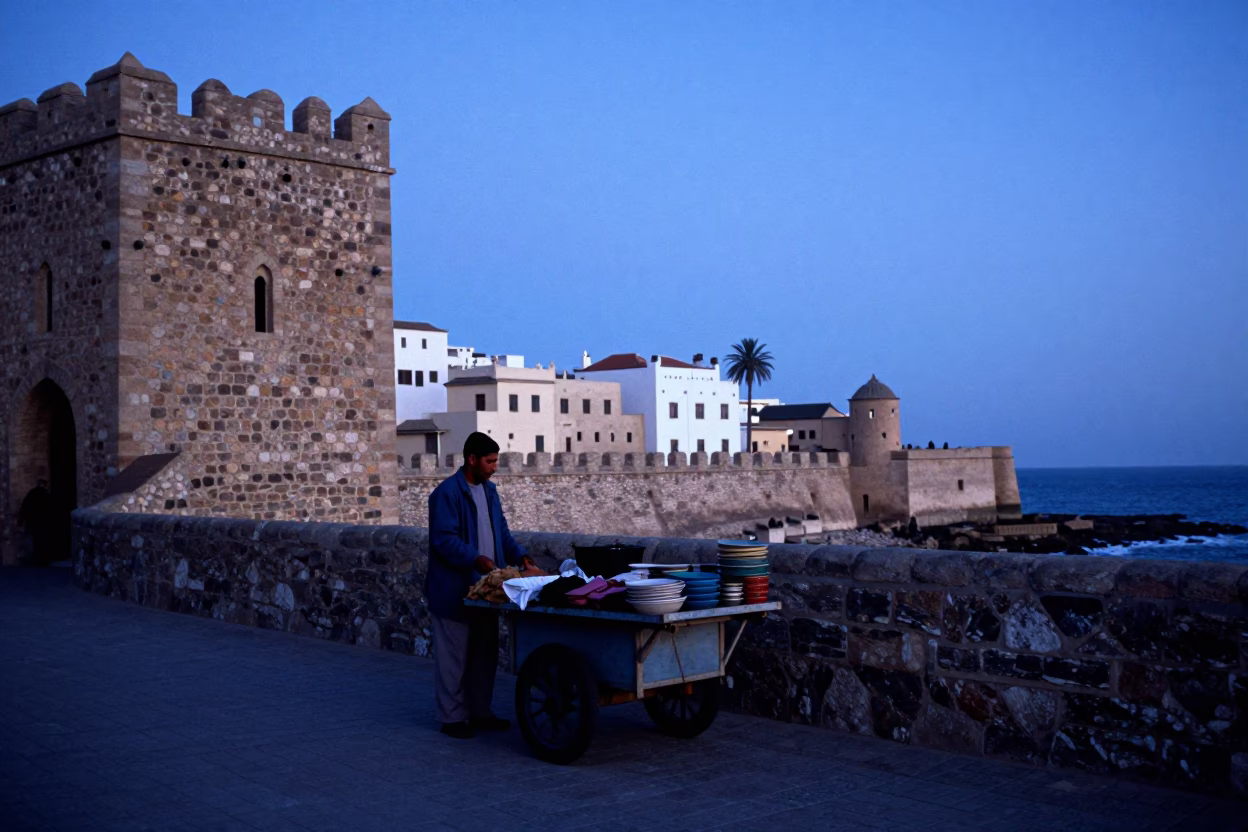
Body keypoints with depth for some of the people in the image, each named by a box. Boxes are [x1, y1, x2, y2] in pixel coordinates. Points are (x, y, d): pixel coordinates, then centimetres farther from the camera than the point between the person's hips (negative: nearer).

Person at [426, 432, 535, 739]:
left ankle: (480, 712, 25)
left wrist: (519, 555, 1)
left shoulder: (489, 490, 12)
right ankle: (452, 717, 11)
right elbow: (444, 539, -20)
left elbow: (501, 531, 16)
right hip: (455, 590, -8)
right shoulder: (447, 493, -14)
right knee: (454, 656, 1)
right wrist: (475, 559, -30)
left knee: (485, 654, 14)